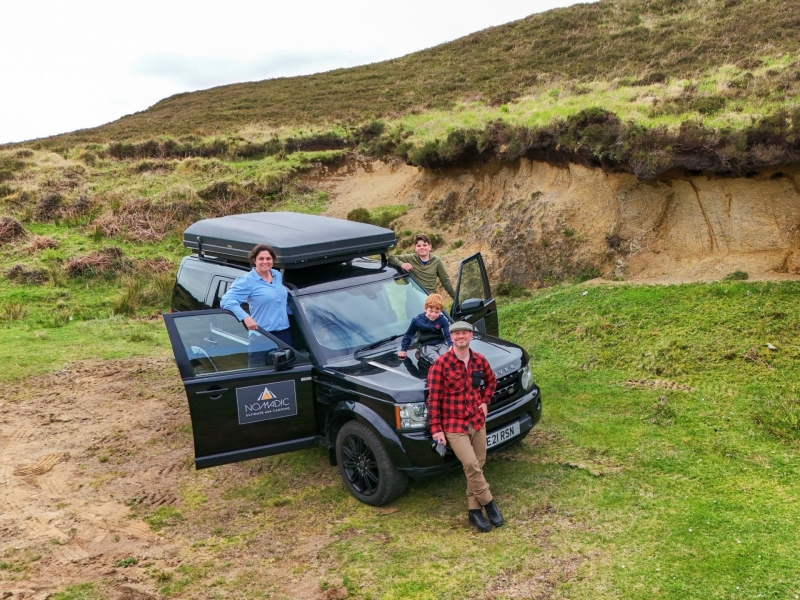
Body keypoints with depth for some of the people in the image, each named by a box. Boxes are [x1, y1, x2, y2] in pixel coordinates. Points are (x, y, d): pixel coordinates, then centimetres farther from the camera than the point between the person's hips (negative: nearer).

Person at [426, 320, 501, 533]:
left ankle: (474, 510, 20)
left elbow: (491, 380, 21)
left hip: (478, 421, 5)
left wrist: (485, 401, 7)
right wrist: (436, 428, -11)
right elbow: (433, 398, -11)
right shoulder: (441, 364, -14)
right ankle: (488, 503, 5)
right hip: (453, 425, -5)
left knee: (477, 467, 8)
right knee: (471, 465, -15)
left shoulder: (479, 360, 0)